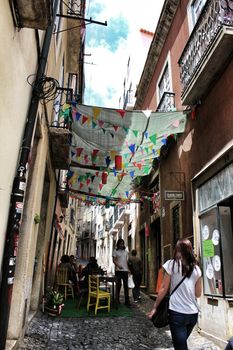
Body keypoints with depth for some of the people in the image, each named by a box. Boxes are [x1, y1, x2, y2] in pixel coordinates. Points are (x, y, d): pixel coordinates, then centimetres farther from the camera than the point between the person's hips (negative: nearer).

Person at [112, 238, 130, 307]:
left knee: (126, 285, 0)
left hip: (125, 270, 3)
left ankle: (127, 301, 2)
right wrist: (118, 265, -21)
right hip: (118, 270, -3)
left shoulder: (125, 251, 14)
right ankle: (117, 299, 17)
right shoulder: (115, 251, 1)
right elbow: (114, 260, -5)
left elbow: (127, 261, 16)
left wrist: (128, 268, 8)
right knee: (118, 285, 4)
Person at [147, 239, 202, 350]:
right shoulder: (196, 268, 5)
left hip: (177, 312, -5)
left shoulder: (172, 264, -6)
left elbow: (163, 289, -6)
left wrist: (154, 308, 1)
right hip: (193, 313, 5)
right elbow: (198, 294, 10)